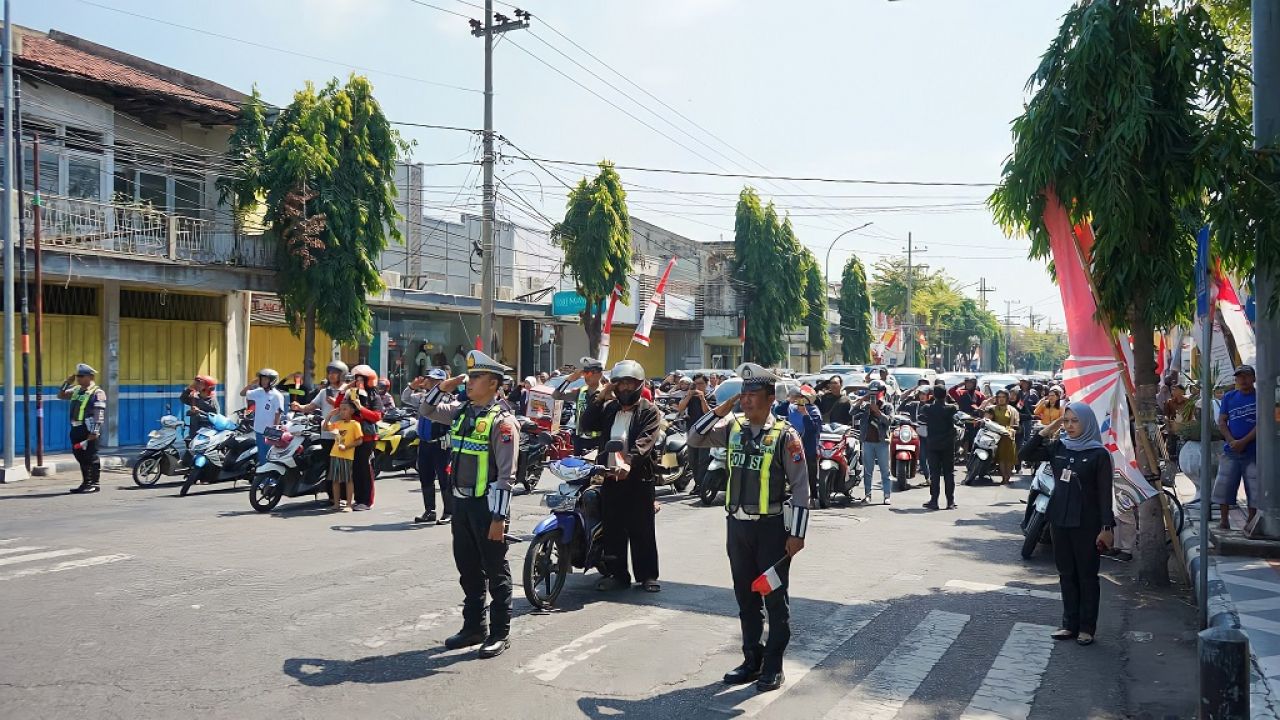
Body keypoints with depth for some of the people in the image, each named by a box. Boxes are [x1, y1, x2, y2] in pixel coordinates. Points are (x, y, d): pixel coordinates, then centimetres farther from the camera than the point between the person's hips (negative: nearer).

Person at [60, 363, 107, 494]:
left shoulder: (97, 393, -9)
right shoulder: (76, 390, 16)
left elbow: (99, 414, -15)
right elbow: (61, 395, 27)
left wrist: (94, 432, -22)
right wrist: (67, 383, 12)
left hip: (89, 430, -8)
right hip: (76, 429, 8)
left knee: (91, 457, -4)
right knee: (80, 456, 12)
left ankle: (94, 483, 1)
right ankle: (86, 482, 21)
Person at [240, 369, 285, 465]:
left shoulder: (277, 396, -12)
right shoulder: (258, 392, 4)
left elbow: (278, 415, -13)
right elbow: (242, 393, 12)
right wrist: (252, 383, -2)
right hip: (259, 430, 6)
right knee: (261, 454, 16)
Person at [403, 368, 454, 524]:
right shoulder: (422, 396, 10)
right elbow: (404, 399, 20)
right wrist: (412, 387, 3)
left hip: (440, 444, -7)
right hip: (424, 443, 7)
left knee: (444, 478, -3)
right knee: (425, 478, 13)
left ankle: (449, 512, 5)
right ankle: (429, 511, 23)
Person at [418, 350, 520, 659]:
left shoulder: (502, 420, -15)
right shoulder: (461, 410, 7)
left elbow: (506, 474, -17)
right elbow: (428, 409, 24)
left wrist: (499, 517, -20)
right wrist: (446, 385, 4)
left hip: (487, 504, -8)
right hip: (461, 500, 8)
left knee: (495, 570, 3)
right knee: (467, 568, 15)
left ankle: (500, 633, 13)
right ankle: (474, 626, 28)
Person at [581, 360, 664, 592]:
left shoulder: (649, 411, -1)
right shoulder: (608, 408, 16)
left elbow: (645, 442, -16)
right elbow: (587, 424, 1)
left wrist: (629, 462, -31)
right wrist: (600, 397, -5)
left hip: (638, 478, -4)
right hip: (610, 477, 4)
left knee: (642, 530, 1)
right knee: (613, 529, 9)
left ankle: (647, 575, 9)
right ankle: (617, 574, 18)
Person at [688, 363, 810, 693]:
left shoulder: (785, 435, -11)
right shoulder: (732, 426, 3)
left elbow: (800, 487, -10)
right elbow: (694, 439, 8)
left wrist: (797, 534, -13)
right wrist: (717, 413, -5)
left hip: (771, 527, -5)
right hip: (737, 525, 5)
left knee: (775, 598, 5)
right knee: (745, 597, 14)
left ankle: (773, 666, 15)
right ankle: (752, 659, 27)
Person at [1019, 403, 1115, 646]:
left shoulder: (1098, 454, -10)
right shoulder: (1057, 447, 4)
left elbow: (1105, 494, -10)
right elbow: (1025, 455, 3)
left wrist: (1107, 527, -14)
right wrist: (1044, 432, -4)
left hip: (1087, 524, -5)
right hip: (1059, 520, 5)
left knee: (1087, 575, 6)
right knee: (1066, 574, 12)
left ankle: (1087, 627, 15)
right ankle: (1070, 624, 21)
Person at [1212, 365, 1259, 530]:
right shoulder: (1229, 397, 11)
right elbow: (1221, 422, 7)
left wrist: (1243, 442, -14)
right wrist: (1232, 441, -8)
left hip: (1254, 452, -3)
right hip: (1230, 452, 3)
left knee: (1254, 488, 1)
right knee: (1224, 485, 1)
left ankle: (1251, 522, 12)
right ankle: (1224, 520, 11)